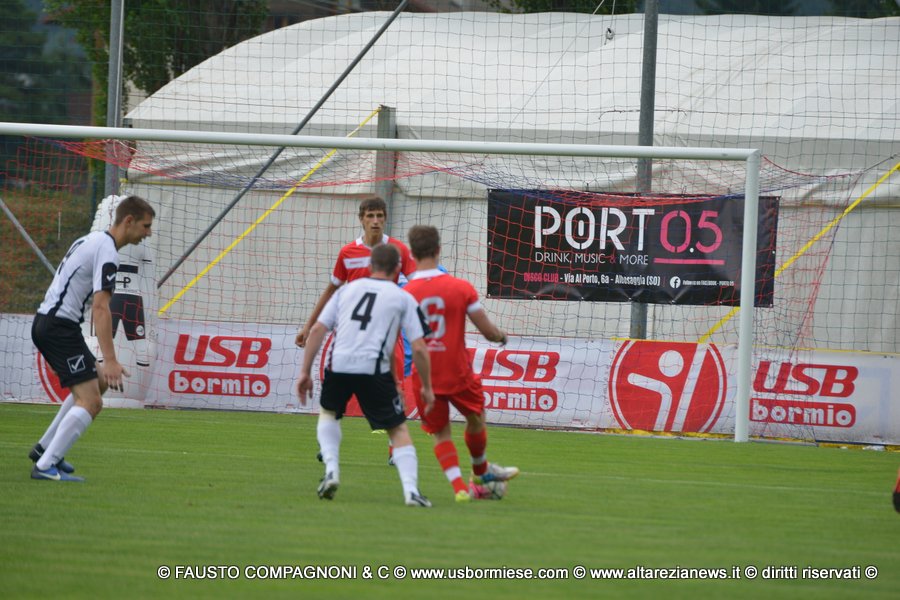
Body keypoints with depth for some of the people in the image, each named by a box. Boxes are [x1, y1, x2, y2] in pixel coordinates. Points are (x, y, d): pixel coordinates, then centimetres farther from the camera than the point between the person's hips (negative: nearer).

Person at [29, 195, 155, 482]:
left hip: (45, 322, 10)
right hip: (60, 326, -10)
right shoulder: (107, 251, -15)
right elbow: (100, 307, -24)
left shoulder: (91, 240, 16)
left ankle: (45, 448, 24)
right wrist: (110, 360, -28)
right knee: (90, 402, -14)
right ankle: (46, 466, -20)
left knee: (99, 382, 23)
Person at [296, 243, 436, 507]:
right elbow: (419, 348, 4)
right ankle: (411, 490, -6)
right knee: (398, 430, 9)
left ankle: (331, 471, 11)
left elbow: (317, 330, 12)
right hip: (373, 368, -2)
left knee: (328, 413, 30)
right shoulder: (403, 299, 11)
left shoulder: (347, 289, 20)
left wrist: (305, 372, 15)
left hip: (338, 365, 2)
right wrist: (427, 388, 15)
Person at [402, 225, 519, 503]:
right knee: (476, 417, 25)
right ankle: (481, 471, 45)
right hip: (458, 372, -1)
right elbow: (488, 331, -9)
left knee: (440, 433, 14)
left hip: (424, 376, 1)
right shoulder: (461, 288, -11)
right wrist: (501, 336, 15)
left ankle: (459, 486, -1)